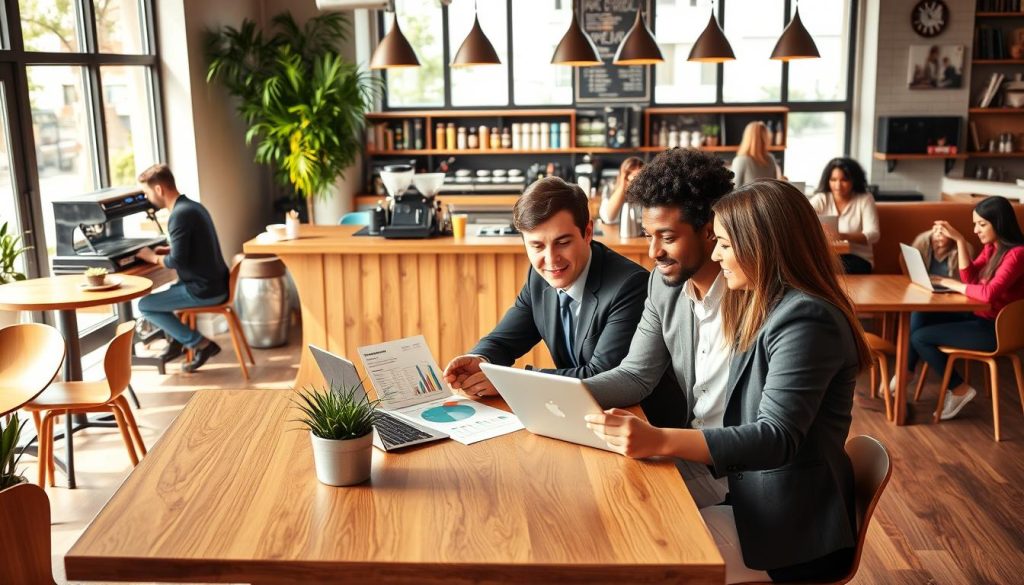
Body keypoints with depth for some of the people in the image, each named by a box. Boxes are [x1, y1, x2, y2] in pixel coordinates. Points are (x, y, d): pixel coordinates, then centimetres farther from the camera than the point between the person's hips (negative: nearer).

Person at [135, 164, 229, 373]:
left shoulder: (179, 215, -20)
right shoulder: (193, 206, 10)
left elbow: (177, 261, -22)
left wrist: (153, 257, -4)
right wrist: (166, 250, 12)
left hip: (203, 291, -10)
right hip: (216, 285, 10)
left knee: (145, 305, 1)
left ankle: (201, 344, 0)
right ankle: (176, 340, 29)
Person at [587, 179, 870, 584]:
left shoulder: (806, 320, -19)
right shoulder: (766, 307, 11)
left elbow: (777, 439, -28)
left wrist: (660, 441, -38)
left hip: (795, 530, -8)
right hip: (760, 503, 8)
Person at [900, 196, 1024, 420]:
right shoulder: (991, 247, 7)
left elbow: (989, 293, -31)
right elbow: (970, 278, 5)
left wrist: (953, 284, -15)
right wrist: (959, 240, -4)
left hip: (996, 328, -9)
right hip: (979, 316, 9)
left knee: (920, 337, -11)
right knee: (921, 315, -3)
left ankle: (960, 389, 4)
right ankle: (906, 373, 4)